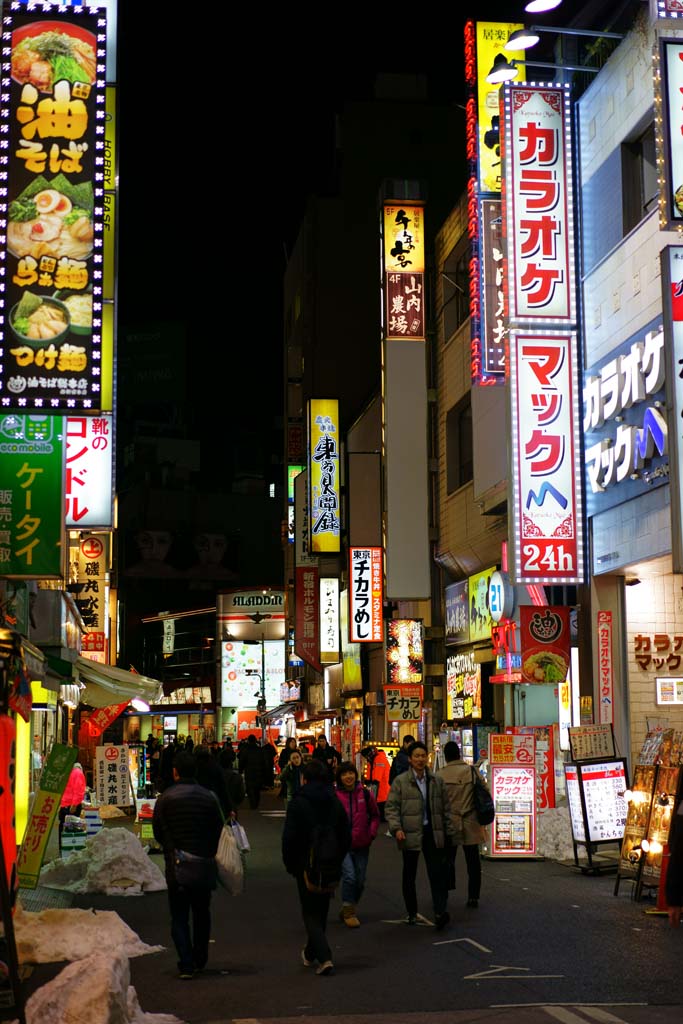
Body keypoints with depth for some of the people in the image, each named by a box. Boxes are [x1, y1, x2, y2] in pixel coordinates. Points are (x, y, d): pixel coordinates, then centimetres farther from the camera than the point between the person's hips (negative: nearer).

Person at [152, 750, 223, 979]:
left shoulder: (165, 798, -8)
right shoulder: (209, 798, -4)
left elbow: (157, 832, 1)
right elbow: (218, 830, 1)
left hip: (176, 867, -2)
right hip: (204, 866, 2)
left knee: (179, 917, 6)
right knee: (202, 914, 18)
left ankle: (186, 964, -5)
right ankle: (199, 961, 25)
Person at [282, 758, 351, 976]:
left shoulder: (297, 803, -13)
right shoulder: (335, 802, 2)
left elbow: (289, 838, -13)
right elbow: (346, 837, 5)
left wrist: (290, 864, 0)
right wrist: (336, 861, 15)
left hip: (306, 867, -5)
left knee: (311, 913, 2)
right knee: (321, 911, 19)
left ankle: (324, 957, -13)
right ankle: (311, 953, 33)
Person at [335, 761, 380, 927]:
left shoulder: (365, 794, -2)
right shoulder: (334, 796, -9)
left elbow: (375, 815, 12)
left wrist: (372, 833, 1)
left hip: (362, 845, 4)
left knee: (360, 881, 11)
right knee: (349, 876, -17)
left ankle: (349, 910, 32)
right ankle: (348, 912, 0)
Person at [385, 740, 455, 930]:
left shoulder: (437, 781, 8)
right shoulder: (400, 781, -2)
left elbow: (445, 808, 13)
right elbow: (391, 807, -4)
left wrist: (449, 830, 10)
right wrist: (396, 828, -16)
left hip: (432, 832, 1)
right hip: (410, 834, -1)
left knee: (437, 873, -10)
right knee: (409, 875, 10)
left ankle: (440, 912, -15)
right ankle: (412, 913, 24)